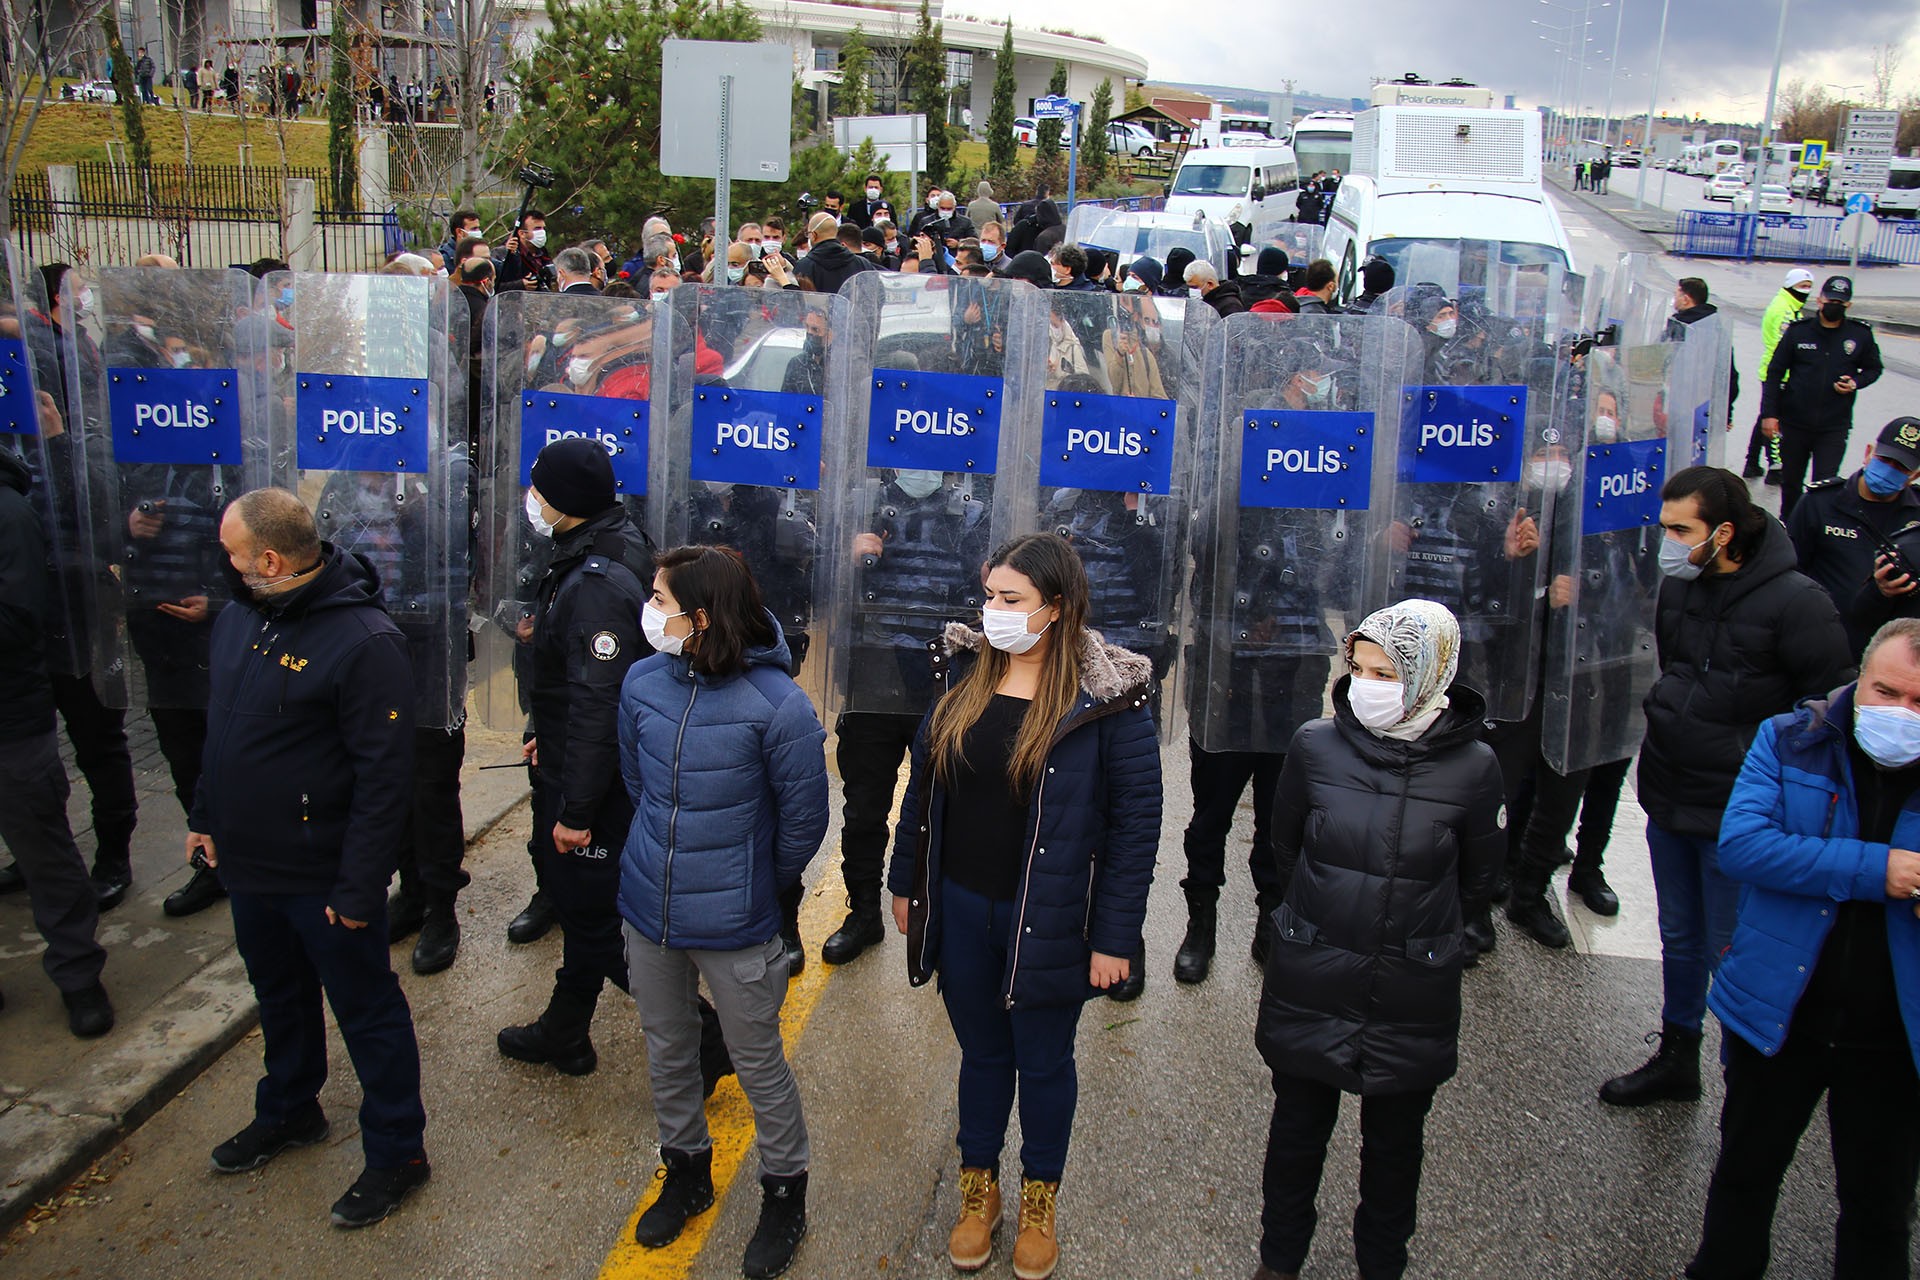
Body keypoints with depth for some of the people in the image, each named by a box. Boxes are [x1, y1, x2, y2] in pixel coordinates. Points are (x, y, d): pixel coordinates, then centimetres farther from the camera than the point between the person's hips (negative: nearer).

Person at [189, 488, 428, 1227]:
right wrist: (206, 818, 18)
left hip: (324, 878, -8)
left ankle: (396, 1153, 24)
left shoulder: (364, 641, -24)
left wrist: (359, 887, -22)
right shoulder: (239, 616, 2)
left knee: (367, 1012, 8)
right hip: (247, 863, 8)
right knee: (279, 998, 26)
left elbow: (383, 775, -23)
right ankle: (287, 1115, 48)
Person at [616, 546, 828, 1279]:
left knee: (759, 1064, 12)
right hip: (649, 908, 5)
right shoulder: (643, 682, -7)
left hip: (733, 923, -5)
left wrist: (762, 885, 5)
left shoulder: (775, 703, -22)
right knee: (667, 1052, 22)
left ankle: (784, 1194, 35)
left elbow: (804, 819, -9)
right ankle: (686, 1171, 46)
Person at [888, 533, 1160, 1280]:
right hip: (961, 910, 4)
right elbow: (923, 787, 8)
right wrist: (906, 883, 10)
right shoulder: (966, 677, -1)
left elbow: (1137, 821, -14)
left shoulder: (1107, 699, -16)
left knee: (1043, 1064, 16)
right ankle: (979, 1191, 41)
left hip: (1047, 922, -3)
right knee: (981, 1053, 20)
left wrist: (1115, 937, -14)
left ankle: (1039, 1204, 38)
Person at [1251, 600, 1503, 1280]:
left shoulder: (1472, 766, -14)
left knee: (1395, 1140, 19)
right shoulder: (1316, 745, -12)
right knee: (1297, 1128, 17)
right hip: (1310, 985, 1)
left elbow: (1479, 875, 4)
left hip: (1411, 994, 0)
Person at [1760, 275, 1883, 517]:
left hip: (1834, 427, -1)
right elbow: (1775, 372, 2)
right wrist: (1769, 413, -5)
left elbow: (1873, 369, 15)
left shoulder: (1860, 335, 0)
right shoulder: (1798, 330, -1)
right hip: (1794, 422, 1)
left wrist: (1855, 383, -8)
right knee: (1790, 481, 13)